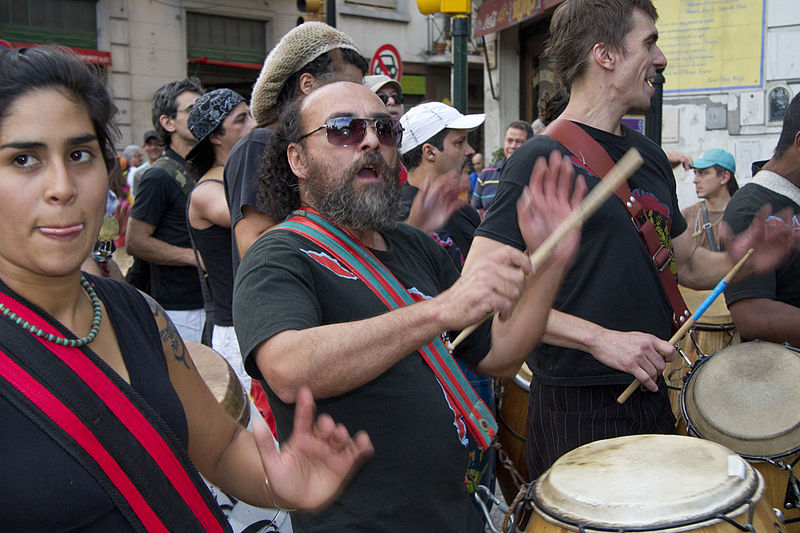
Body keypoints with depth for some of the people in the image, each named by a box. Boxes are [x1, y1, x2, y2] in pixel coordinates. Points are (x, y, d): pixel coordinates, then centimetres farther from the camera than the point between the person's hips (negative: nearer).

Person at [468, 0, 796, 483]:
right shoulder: (543, 160, -14)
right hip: (578, 408, -8)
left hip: (652, 395, 8)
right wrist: (600, 338, -26)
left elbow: (685, 262, 20)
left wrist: (736, 262, -2)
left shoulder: (650, 157, 11)